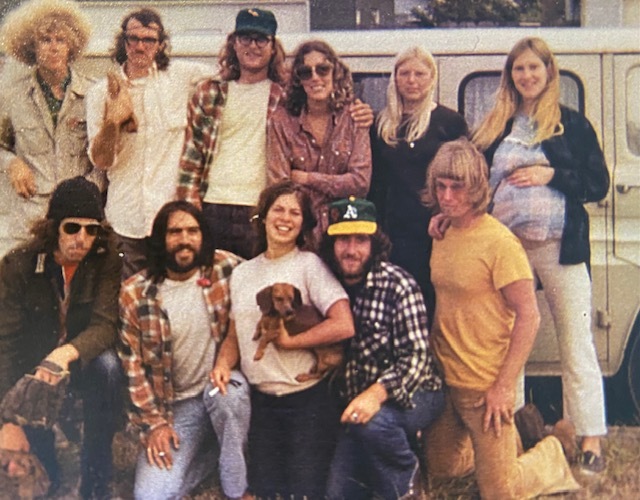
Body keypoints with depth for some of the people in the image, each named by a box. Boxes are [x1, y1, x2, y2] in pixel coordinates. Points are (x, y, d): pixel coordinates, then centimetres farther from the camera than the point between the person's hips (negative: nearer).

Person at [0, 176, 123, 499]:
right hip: (30, 368, 0)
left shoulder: (106, 263, -14)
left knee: (107, 364, -32)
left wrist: (67, 352, -49)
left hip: (81, 361, 1)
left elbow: (105, 326, -24)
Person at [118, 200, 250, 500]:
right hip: (176, 404, 0)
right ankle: (203, 458, 15)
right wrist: (153, 422, -7)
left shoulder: (226, 269, -7)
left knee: (226, 388, -37)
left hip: (224, 386, 0)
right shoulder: (134, 294, -6)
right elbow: (133, 365, -3)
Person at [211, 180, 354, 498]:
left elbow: (344, 326, -17)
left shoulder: (309, 264, -6)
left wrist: (288, 341, -13)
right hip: (260, 401, 4)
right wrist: (223, 363, -5)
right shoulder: (242, 273, 10)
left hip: (306, 400, -4)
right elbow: (236, 334, 16)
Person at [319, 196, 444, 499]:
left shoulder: (397, 285, -19)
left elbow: (417, 358, -24)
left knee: (374, 421, -36)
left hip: (413, 393, -5)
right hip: (358, 400, 6)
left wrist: (377, 394, -39)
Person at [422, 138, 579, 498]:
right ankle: (513, 438, 38)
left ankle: (555, 448, 26)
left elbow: (529, 317, -19)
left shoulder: (499, 242, -18)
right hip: (445, 379, 7)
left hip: (485, 384, -7)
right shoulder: (443, 236, 5)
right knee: (441, 467, 20)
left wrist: (505, 386, -20)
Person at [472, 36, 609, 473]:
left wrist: (551, 174, -12)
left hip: (560, 245, -3)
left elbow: (599, 184, 1)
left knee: (576, 343, 0)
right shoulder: (494, 127, 11)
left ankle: (591, 441, 5)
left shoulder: (572, 124, 4)